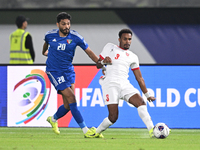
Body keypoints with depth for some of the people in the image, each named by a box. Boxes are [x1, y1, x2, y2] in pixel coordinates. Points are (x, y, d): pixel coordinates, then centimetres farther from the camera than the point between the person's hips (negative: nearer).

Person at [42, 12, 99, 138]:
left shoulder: (75, 37, -8)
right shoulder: (50, 35, -6)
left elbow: (88, 51, -5)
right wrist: (44, 52, 39)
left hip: (68, 71, 3)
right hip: (54, 71, -3)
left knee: (68, 105, 1)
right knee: (71, 98, -17)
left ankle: (53, 119, 35)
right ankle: (85, 130, -18)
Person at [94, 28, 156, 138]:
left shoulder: (133, 57, 22)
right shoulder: (110, 47, 14)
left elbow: (139, 78, 23)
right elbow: (98, 65, 13)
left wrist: (147, 95, 18)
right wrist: (103, 62, -11)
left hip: (125, 84, 4)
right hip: (110, 84, -4)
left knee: (141, 103, -20)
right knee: (113, 117, -13)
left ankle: (152, 131, -24)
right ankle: (96, 132, 11)